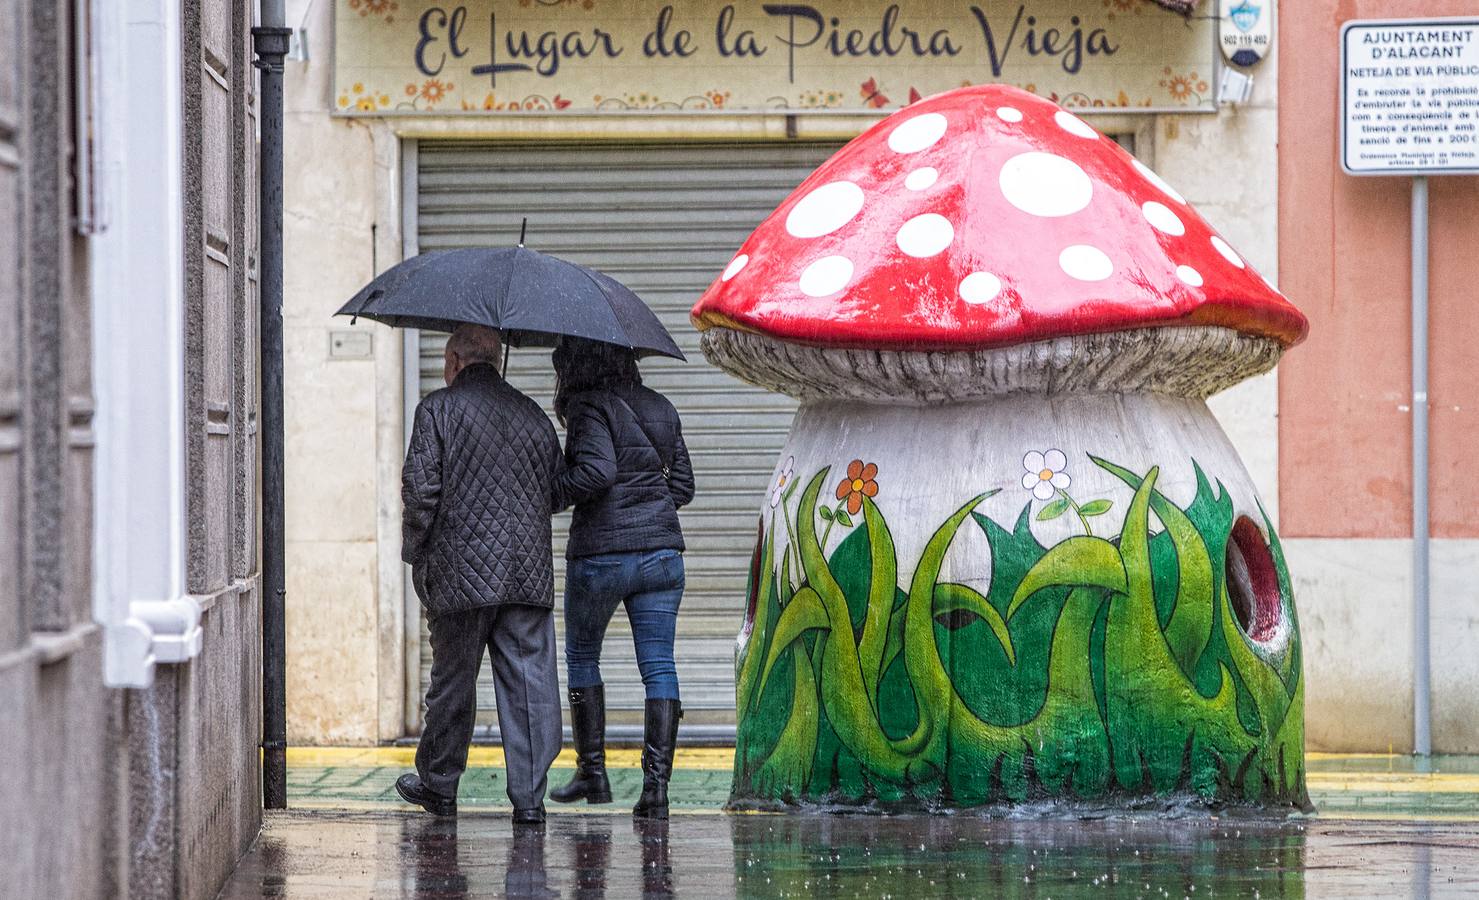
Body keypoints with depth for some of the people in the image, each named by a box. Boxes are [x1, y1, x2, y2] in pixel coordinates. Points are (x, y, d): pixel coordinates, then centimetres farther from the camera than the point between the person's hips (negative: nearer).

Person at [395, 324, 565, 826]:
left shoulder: (438, 409, -2)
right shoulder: (534, 416, 12)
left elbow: (421, 488, -9)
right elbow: (558, 491, 14)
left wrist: (415, 549, 2)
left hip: (461, 572, -3)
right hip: (530, 573, 3)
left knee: (453, 681, 9)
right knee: (529, 683, 2)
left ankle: (439, 786, 21)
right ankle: (529, 797, -2)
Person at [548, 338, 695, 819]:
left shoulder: (588, 407, -9)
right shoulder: (660, 408, 11)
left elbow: (598, 471, -24)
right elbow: (683, 486, 14)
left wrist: (554, 493, -9)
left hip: (600, 552, -5)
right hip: (662, 552, 5)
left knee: (581, 658, 15)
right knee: (659, 667, 1)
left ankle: (592, 772, 17)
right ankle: (656, 784, -7)